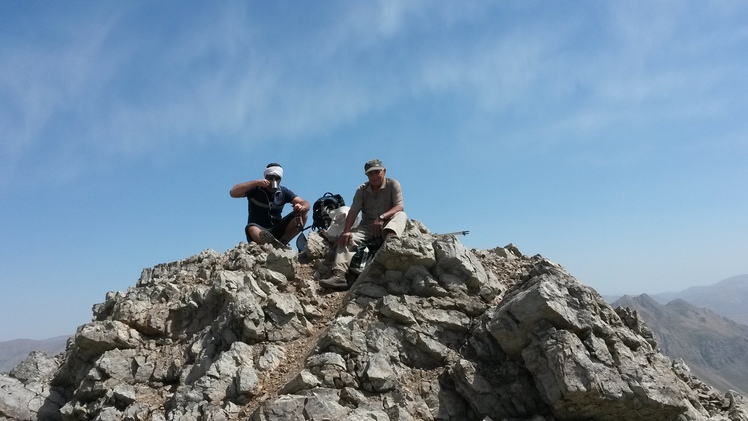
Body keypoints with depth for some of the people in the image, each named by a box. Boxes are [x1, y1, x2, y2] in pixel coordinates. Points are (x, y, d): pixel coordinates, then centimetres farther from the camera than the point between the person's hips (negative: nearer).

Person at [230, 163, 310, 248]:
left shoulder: (283, 192, 6)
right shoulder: (255, 189, -3)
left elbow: (306, 204, -2)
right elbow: (233, 193, -16)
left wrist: (301, 207, -28)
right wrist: (255, 182, -23)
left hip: (277, 230, 3)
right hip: (259, 229, -3)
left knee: (303, 214, -15)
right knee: (251, 229, -40)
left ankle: (282, 242, -29)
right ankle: (280, 246, -63)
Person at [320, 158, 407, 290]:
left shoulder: (393, 184, -1)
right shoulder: (362, 190, 6)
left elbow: (399, 207, -14)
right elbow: (353, 211, -5)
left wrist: (382, 217, -32)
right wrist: (346, 231, -22)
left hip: (388, 224, -2)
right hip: (367, 226, 2)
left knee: (401, 215, -32)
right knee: (346, 239, -24)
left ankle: (390, 238, -65)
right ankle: (340, 274, -42)